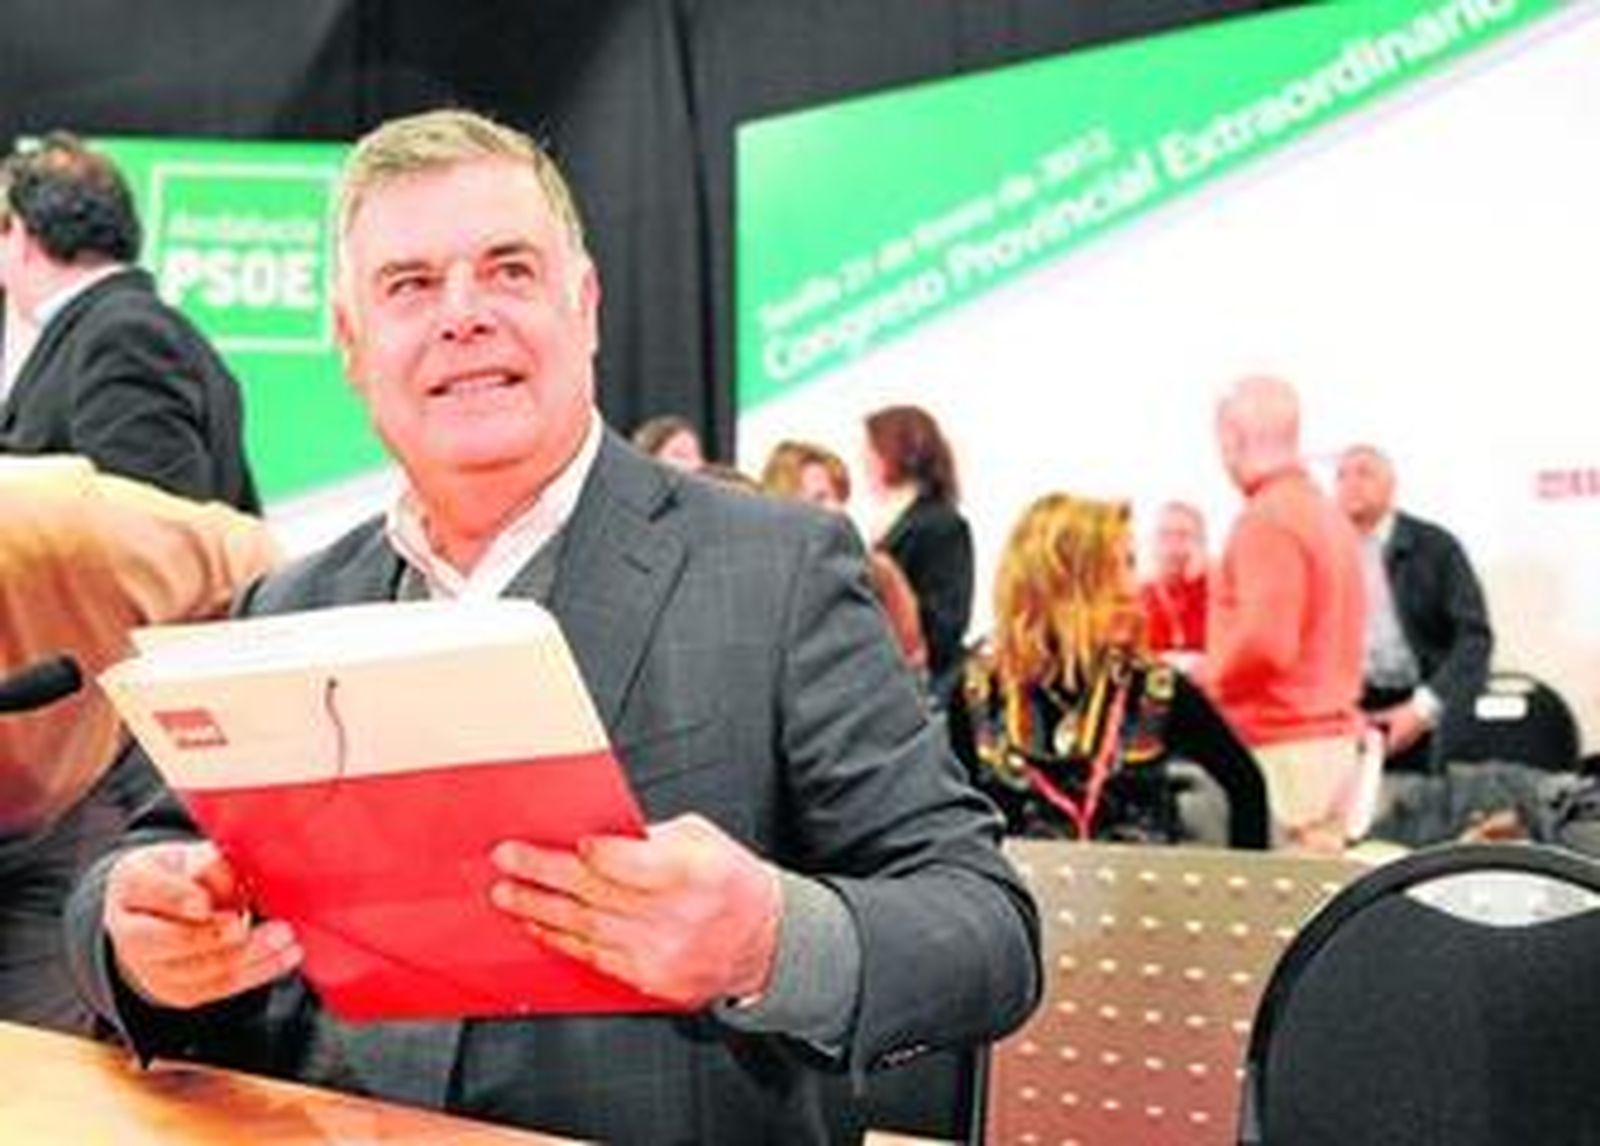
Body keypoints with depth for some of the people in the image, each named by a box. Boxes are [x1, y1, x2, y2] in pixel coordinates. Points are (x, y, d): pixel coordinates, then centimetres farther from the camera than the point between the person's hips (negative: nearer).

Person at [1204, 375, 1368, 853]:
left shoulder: (1266, 519, -14)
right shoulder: (1331, 514, 15)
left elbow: (1265, 642, -21)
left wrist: (1209, 680, -6)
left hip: (1284, 745, -9)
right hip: (1337, 735, 9)